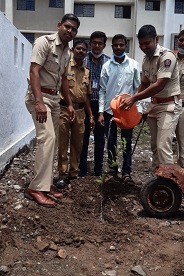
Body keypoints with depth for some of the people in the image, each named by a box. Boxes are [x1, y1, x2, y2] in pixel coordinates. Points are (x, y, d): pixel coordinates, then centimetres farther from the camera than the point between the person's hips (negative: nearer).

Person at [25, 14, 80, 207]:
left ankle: (45, 184, 15)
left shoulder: (66, 52, 14)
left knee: (51, 141, 7)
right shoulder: (44, 42, -10)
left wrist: (69, 103, 20)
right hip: (39, 97, -9)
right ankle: (36, 188, -15)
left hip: (54, 99, 9)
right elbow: (34, 71, -19)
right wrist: (39, 102, -29)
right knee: (47, 137, -20)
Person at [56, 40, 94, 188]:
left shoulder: (87, 72, 14)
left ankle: (74, 172, 24)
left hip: (80, 111, 5)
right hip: (64, 109, -5)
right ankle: (63, 175, 10)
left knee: (77, 144, 11)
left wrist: (91, 115, 16)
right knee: (63, 144, 1)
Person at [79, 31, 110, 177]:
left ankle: (98, 169, 22)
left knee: (100, 138, 10)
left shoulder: (109, 62, 4)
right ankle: (82, 169, 17)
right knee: (84, 137, 5)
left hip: (101, 104, 1)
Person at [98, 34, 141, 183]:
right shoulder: (107, 66, 3)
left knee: (127, 142, 4)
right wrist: (101, 112, -2)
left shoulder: (134, 65, 2)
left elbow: (138, 88, 3)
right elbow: (102, 90, 4)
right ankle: (113, 170, 24)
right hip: (110, 109, 1)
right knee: (111, 142, 10)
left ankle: (126, 172, 12)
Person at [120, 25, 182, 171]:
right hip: (155, 105, 8)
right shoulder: (146, 60, 8)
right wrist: (131, 99, 0)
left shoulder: (166, 56, -17)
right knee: (155, 146, 12)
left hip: (169, 105, -8)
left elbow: (159, 85, -23)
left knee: (163, 146, -14)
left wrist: (134, 98, -20)